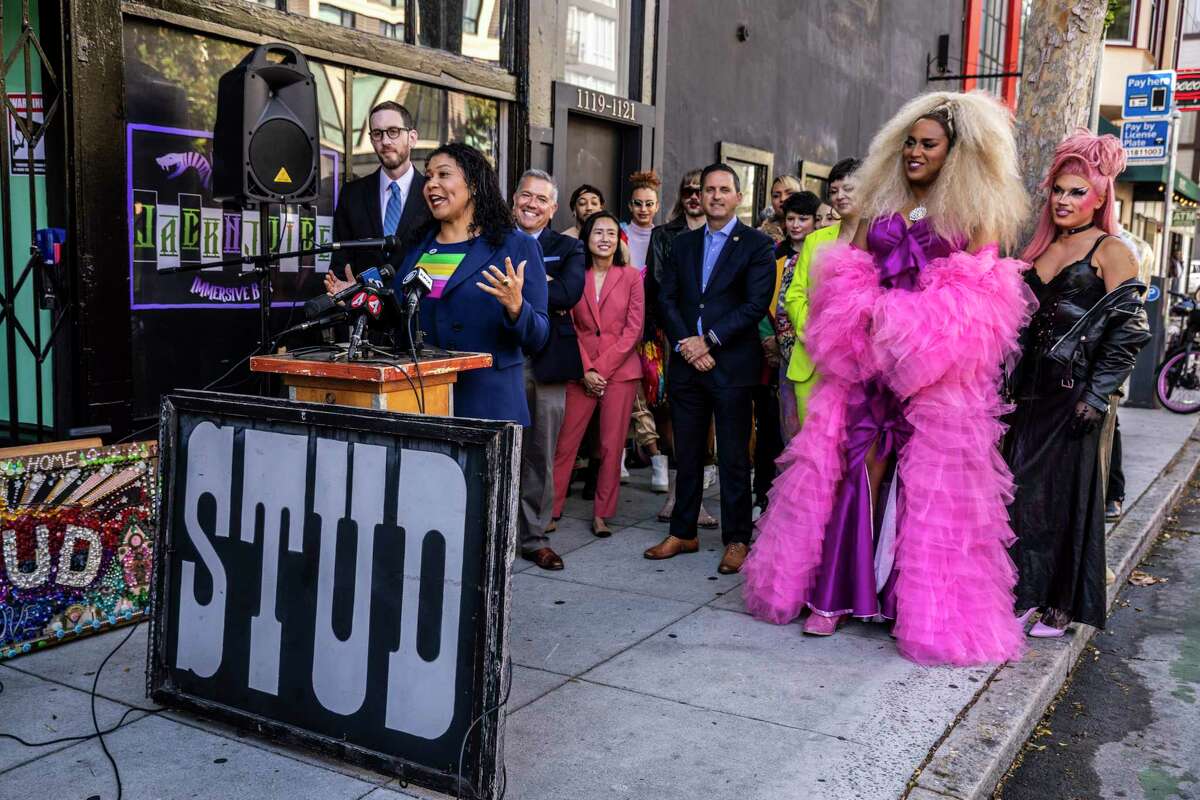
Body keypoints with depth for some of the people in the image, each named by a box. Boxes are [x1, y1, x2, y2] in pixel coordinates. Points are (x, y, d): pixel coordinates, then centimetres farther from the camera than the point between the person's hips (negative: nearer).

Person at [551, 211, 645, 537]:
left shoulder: (630, 277, 2)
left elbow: (634, 329, -2)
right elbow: (569, 327, 3)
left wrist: (602, 366, -8)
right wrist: (586, 369, -8)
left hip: (620, 370, 0)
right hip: (581, 372, 1)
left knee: (612, 446, 2)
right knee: (565, 442, -2)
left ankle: (601, 514, 12)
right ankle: (551, 510, 5)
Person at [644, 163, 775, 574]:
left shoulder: (757, 245, 0)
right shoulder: (682, 243, 14)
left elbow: (756, 304, -10)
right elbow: (667, 298, 8)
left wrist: (709, 340, -14)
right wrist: (685, 344, -6)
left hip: (731, 365, -4)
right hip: (686, 362, 4)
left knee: (734, 457, 2)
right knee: (687, 454, 11)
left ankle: (736, 540, 12)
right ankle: (682, 533, 22)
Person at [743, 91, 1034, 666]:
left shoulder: (972, 212, 4)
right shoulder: (880, 205, 15)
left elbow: (981, 294, -4)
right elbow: (847, 278, 11)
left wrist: (919, 332, -14)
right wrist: (880, 320, -7)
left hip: (939, 371, -3)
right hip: (872, 359, 3)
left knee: (927, 482, 0)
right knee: (859, 470, -2)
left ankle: (927, 607, 11)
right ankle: (832, 592, 3)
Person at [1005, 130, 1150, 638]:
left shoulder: (1110, 251, -4)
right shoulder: (1043, 249, 15)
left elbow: (1128, 330, -11)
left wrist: (1097, 395, -16)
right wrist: (1013, 384, 13)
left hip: (1075, 392, -6)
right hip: (1032, 388, 6)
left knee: (1063, 492, 0)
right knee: (1021, 490, 7)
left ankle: (1062, 605, 12)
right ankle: (1025, 594, 19)